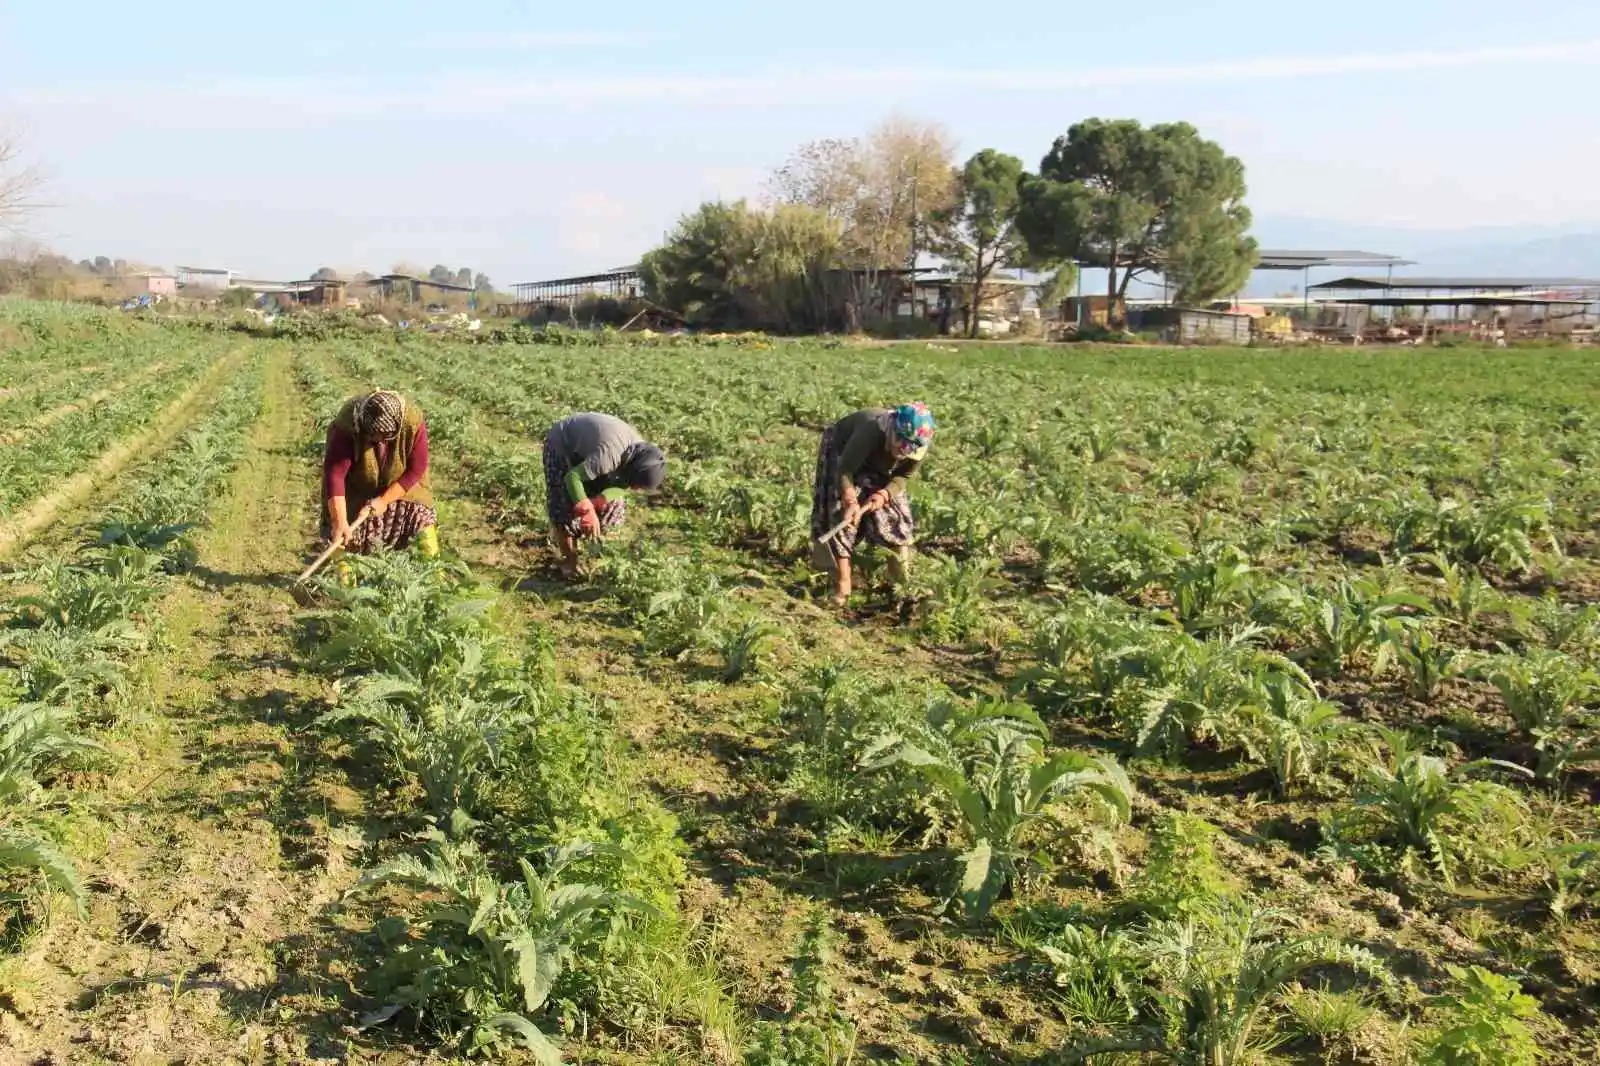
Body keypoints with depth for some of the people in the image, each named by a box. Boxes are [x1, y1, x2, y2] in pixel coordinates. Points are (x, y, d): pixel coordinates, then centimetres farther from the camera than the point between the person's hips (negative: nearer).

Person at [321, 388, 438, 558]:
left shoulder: (413, 422, -31)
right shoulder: (346, 424, -34)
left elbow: (416, 469, -19)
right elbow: (335, 473, -34)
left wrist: (385, 500, -24)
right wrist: (340, 523, -41)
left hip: (401, 487, 1)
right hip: (357, 489, 0)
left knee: (427, 552, -4)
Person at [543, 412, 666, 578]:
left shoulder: (641, 453, -20)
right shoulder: (608, 455, -43)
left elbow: (622, 485, -9)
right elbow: (572, 477, -35)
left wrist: (597, 503, -25)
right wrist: (587, 511, -35)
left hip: (585, 444, 7)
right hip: (562, 443, -6)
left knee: (613, 505, 3)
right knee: (564, 507, -11)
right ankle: (569, 560, 8)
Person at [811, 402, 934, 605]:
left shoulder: (919, 447, -29)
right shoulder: (871, 431, -44)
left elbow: (902, 476, -12)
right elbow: (845, 470, -37)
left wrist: (885, 494, -31)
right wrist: (850, 502, -51)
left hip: (878, 466, 4)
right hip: (842, 451, -4)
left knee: (895, 511, 1)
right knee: (841, 512, -17)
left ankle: (903, 581, 19)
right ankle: (842, 583, -15)